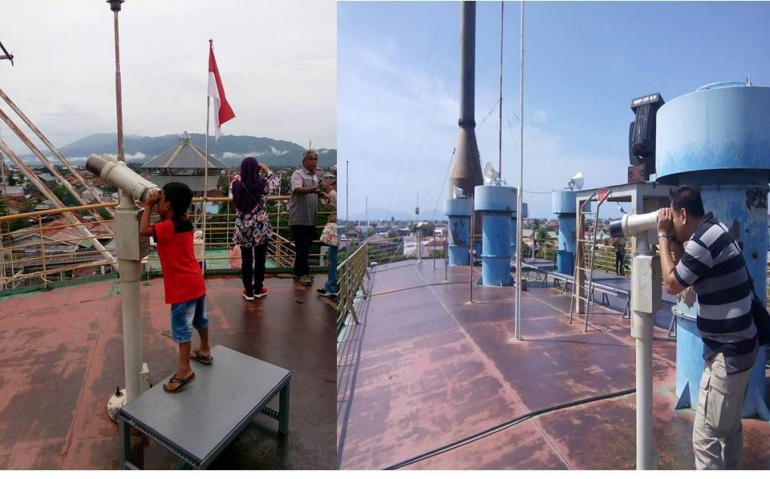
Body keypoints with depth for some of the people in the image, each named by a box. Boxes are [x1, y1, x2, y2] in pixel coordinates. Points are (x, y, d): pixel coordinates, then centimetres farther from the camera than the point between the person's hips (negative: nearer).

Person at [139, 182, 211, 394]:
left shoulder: (169, 227, -20)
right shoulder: (184, 222, 5)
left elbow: (143, 230, -26)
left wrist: (148, 205, -17)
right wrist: (154, 207, 9)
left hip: (184, 287, -9)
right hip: (196, 283, 9)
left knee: (181, 326, -2)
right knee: (199, 319, 23)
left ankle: (184, 370, 6)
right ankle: (205, 351, 42)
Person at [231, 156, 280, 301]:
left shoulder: (237, 184, -8)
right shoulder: (262, 184, -15)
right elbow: (276, 182, 6)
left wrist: (242, 173, 20)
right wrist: (267, 170, 16)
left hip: (243, 229, 2)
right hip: (260, 228, -2)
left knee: (246, 260, 11)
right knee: (260, 259, 13)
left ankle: (248, 291, 19)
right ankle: (258, 289, 25)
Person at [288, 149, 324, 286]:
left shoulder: (315, 177, 15)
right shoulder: (297, 174, -10)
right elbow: (297, 190, -30)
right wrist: (311, 190, -46)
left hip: (311, 218, 8)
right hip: (299, 218, -8)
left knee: (306, 247, 13)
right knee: (302, 248, -4)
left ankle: (298, 272, 24)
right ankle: (303, 273, 6)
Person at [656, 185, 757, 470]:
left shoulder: (703, 239, -23)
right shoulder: (714, 231, 8)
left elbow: (672, 284, -14)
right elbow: (685, 271, 19)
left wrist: (663, 235, -9)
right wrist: (673, 239, 6)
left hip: (727, 354, -10)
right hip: (738, 348, 10)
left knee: (706, 436, -2)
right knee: (730, 427, 24)